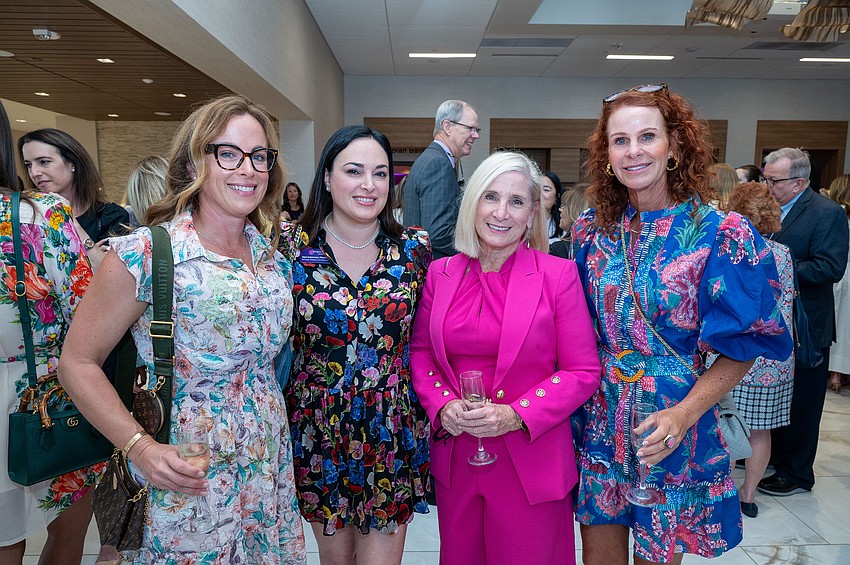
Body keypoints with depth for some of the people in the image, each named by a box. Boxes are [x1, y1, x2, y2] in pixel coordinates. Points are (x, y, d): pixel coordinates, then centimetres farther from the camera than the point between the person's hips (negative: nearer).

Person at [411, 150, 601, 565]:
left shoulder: (558, 275, -8)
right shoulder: (441, 273, 1)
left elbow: (584, 372, -7)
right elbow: (419, 351, 9)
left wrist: (515, 415, -17)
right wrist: (442, 404, -9)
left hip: (531, 461, -2)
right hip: (454, 456, 3)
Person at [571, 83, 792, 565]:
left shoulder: (720, 235, -12)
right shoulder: (593, 229, 0)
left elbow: (739, 350, -9)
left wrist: (682, 415, -20)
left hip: (670, 431, -3)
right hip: (596, 421, 3)